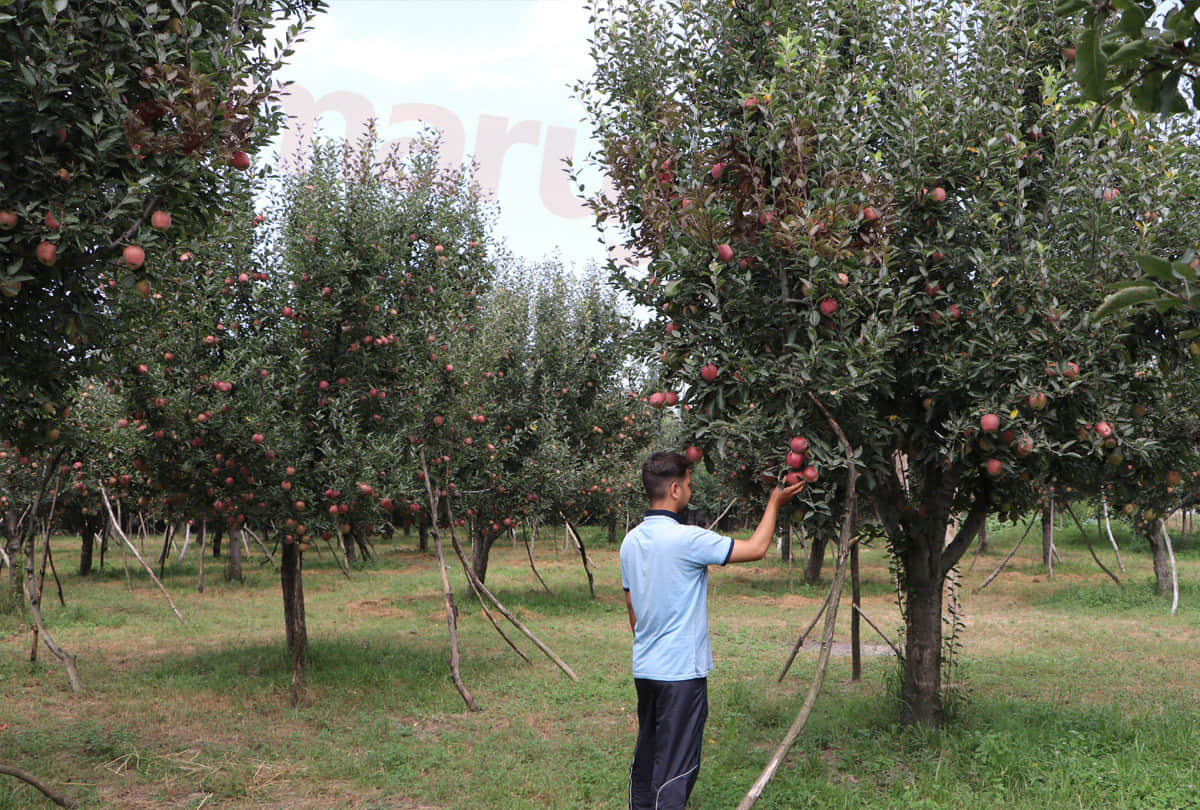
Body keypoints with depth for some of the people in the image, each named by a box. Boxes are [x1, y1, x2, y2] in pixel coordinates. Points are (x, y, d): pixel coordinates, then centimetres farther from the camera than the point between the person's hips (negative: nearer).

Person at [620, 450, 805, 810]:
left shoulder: (631, 541, 5)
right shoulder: (686, 539, -18)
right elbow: (756, 548, -9)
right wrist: (774, 503, 5)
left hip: (644, 669, 8)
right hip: (681, 670, -8)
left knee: (645, 756, 17)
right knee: (676, 765, -2)